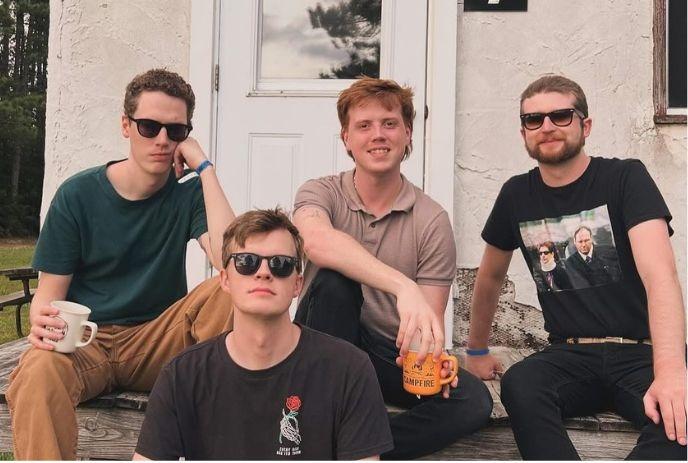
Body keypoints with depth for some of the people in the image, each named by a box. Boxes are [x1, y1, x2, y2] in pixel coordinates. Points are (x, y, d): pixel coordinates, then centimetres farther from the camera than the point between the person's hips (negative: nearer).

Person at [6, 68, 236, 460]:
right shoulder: (77, 194, -1)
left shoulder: (189, 192, 0)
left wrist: (204, 167, -16)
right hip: (86, 342, -1)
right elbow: (49, 294, 0)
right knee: (36, 374, -36)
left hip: (156, 341, 1)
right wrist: (43, 324, -26)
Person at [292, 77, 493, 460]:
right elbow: (317, 241, -33)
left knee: (474, 401, -24)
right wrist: (402, 286, -45)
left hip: (393, 356, 2)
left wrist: (432, 356, -30)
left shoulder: (432, 220, -5)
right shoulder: (321, 193, -7)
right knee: (335, 278, -31)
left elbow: (431, 321, -6)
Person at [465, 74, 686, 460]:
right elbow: (491, 276, 22)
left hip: (642, 354, -2)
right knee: (519, 384, -31)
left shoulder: (625, 178, -5)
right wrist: (478, 349, 27)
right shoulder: (517, 195, 7)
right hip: (570, 355, 3)